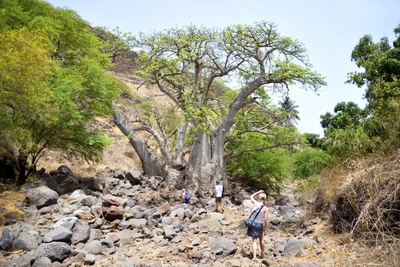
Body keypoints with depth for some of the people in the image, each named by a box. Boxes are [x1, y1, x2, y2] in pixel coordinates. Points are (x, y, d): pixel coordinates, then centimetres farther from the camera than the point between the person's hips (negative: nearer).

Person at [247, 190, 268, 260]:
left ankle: (254, 256, -6)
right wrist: (265, 229, 1)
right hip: (260, 225, 0)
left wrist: (258, 192, 16)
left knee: (254, 240, 5)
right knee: (261, 239, 23)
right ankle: (262, 254, 38)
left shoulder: (255, 203, -8)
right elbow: (265, 220, -9)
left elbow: (251, 197, 14)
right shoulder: (265, 208, -11)